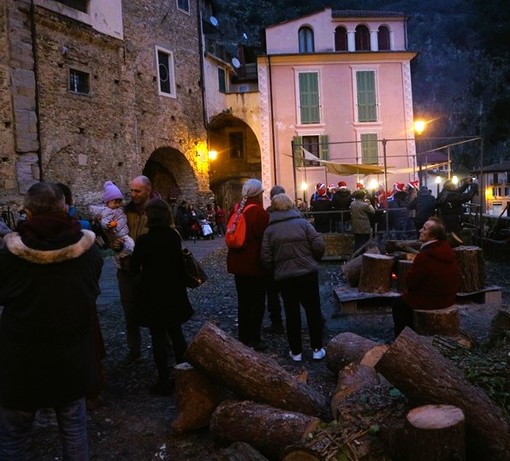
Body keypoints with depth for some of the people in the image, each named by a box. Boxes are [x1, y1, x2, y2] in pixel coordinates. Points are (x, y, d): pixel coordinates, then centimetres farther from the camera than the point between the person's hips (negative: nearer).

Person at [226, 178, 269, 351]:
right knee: (257, 302, 4)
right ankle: (253, 339, 8)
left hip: (238, 263, 8)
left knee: (243, 300, 17)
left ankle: (243, 336, 25)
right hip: (254, 264, -7)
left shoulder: (237, 209, 7)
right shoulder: (259, 212, -17)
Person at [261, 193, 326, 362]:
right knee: (313, 310, 12)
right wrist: (313, 261, 12)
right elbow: (319, 245, -7)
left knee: (292, 313, 11)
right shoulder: (302, 222, -2)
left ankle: (296, 352, 18)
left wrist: (275, 270, 14)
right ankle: (317, 349, 18)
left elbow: (266, 257, -4)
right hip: (308, 273, 0)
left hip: (284, 277, 1)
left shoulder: (269, 230, 0)